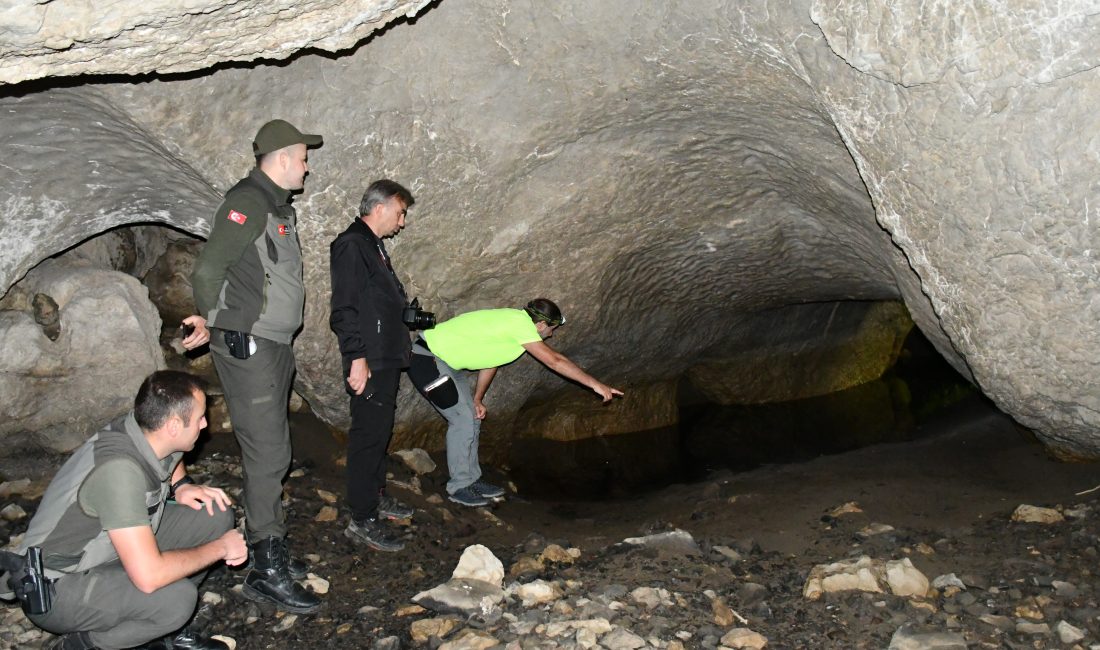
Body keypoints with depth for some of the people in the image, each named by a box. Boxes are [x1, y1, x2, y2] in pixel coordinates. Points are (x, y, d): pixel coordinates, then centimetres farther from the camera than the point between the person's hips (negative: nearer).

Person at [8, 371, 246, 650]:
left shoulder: (148, 429, -10)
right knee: (177, 598, -31)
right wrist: (218, 548, -24)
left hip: (106, 555, 9)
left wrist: (181, 486, -3)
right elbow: (149, 577, -38)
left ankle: (167, 626, 8)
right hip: (55, 590, -8)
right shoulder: (119, 470, -34)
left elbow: (171, 462, 19)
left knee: (216, 515, -5)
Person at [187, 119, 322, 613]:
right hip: (248, 346, -10)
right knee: (268, 453, -8)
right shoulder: (247, 202, -15)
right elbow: (207, 270, -20)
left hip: (276, 345, 10)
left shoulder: (278, 205, 16)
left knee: (270, 450, 15)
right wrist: (212, 321, -6)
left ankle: (267, 550, 27)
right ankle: (267, 570, 0)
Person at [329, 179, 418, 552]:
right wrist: (357, 357, -23)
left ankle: (376, 497, 32)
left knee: (380, 431, 19)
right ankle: (362, 520, 0)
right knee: (369, 434, -6)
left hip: (387, 358, 11)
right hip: (369, 362, -11)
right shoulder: (351, 245, -14)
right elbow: (344, 308, -21)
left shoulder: (373, 245, 18)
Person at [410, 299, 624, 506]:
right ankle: (459, 487, 4)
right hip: (427, 358, -10)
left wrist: (477, 400, 21)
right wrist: (594, 384, -18)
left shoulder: (511, 321, 11)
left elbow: (489, 360, 20)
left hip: (437, 359, 10)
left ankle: (471, 480, 21)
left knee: (471, 416, 13)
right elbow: (554, 360, -21)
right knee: (462, 420, -9)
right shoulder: (520, 322, -18)